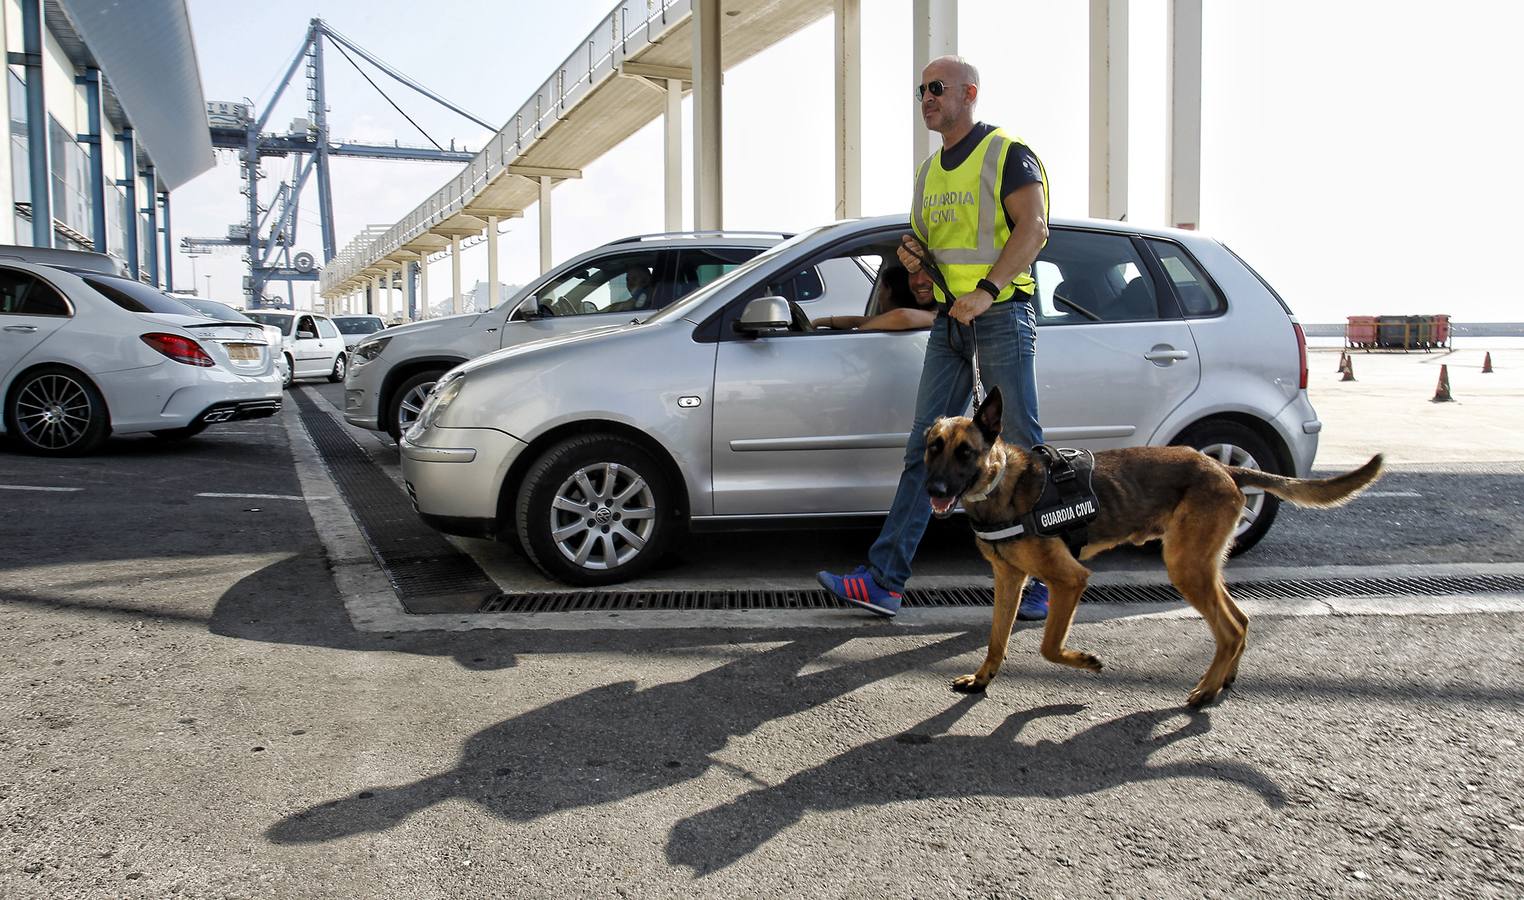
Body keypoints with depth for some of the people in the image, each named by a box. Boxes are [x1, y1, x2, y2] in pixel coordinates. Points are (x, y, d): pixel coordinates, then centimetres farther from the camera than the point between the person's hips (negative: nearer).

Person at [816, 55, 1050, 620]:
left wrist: (987, 290, -25)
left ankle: (1040, 583, 9)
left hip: (1002, 314, -7)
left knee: (1021, 451, -2)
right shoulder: (930, 171, 21)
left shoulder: (1007, 154, -3)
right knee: (925, 450, 2)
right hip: (949, 319, 7)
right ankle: (883, 581, 1)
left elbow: (1033, 228, -15)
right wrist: (913, 256, 5)